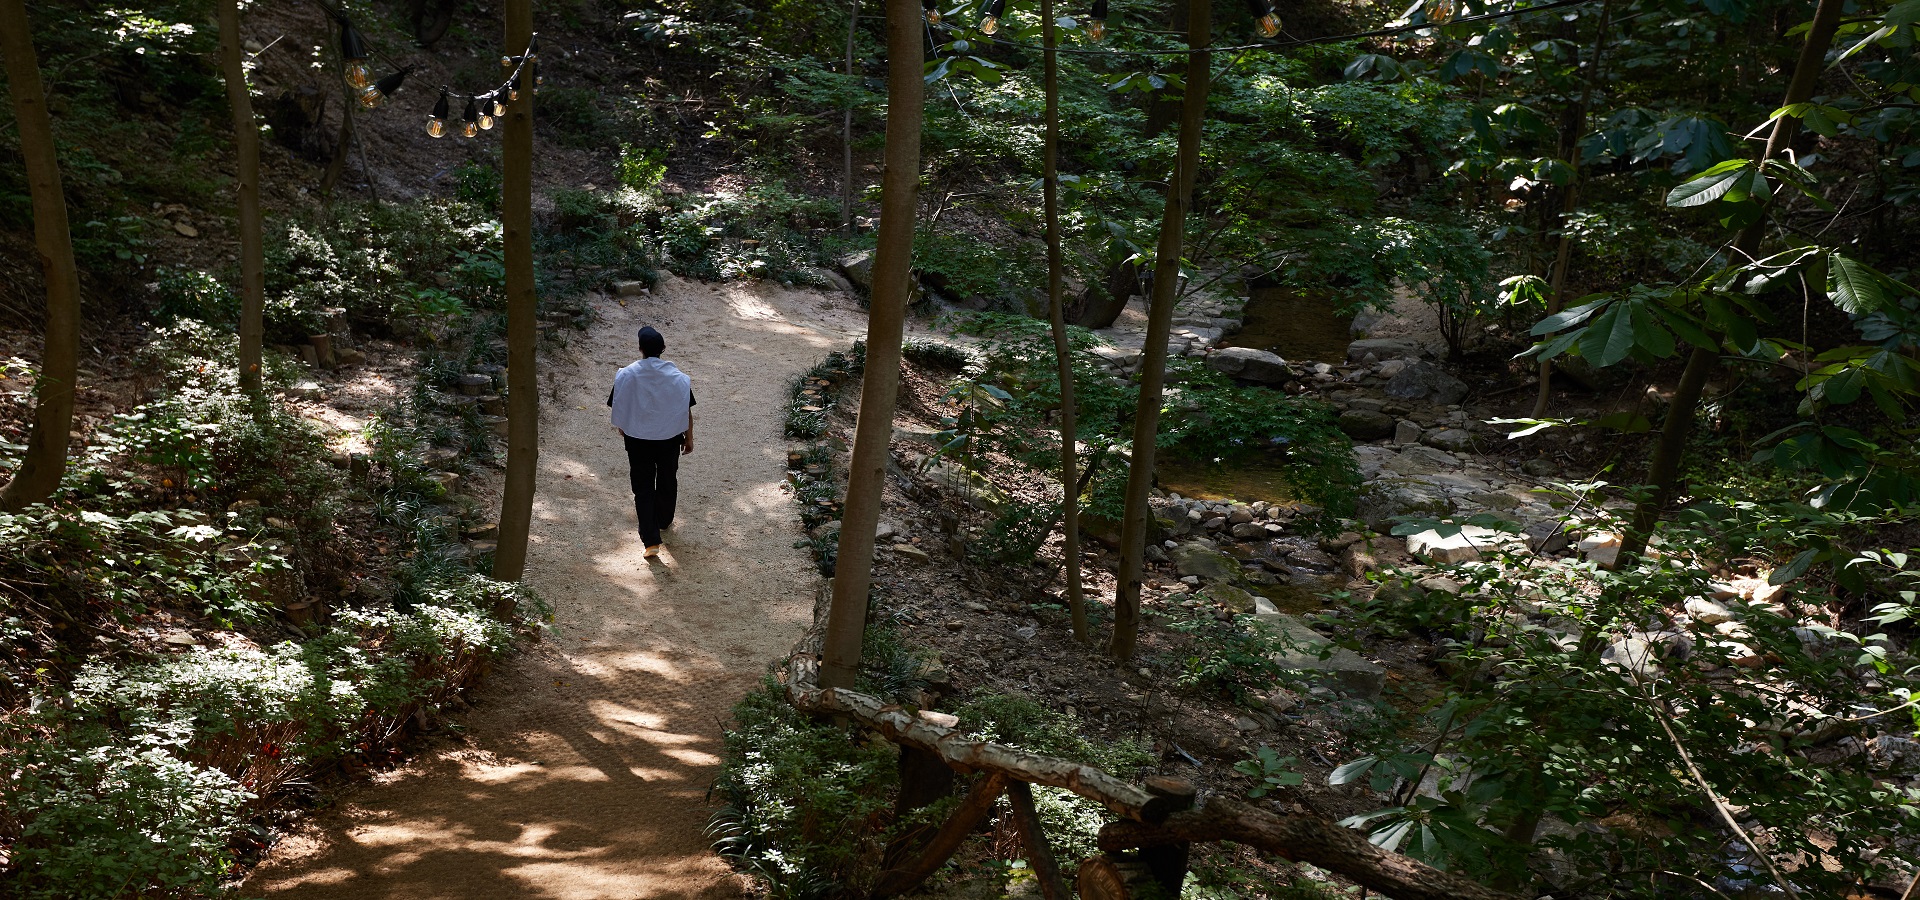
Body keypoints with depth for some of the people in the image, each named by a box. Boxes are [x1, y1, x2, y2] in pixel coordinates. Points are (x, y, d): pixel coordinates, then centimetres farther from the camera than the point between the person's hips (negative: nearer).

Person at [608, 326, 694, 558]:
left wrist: (622, 428, 16)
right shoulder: (678, 377, -14)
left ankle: (651, 540, -1)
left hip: (637, 439, -1)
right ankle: (663, 522, 44)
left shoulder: (626, 375, -15)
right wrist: (688, 437, 9)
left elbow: (618, 408, -5)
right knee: (667, 481, 23)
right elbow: (687, 411, -6)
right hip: (670, 438, 1)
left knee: (643, 487, 6)